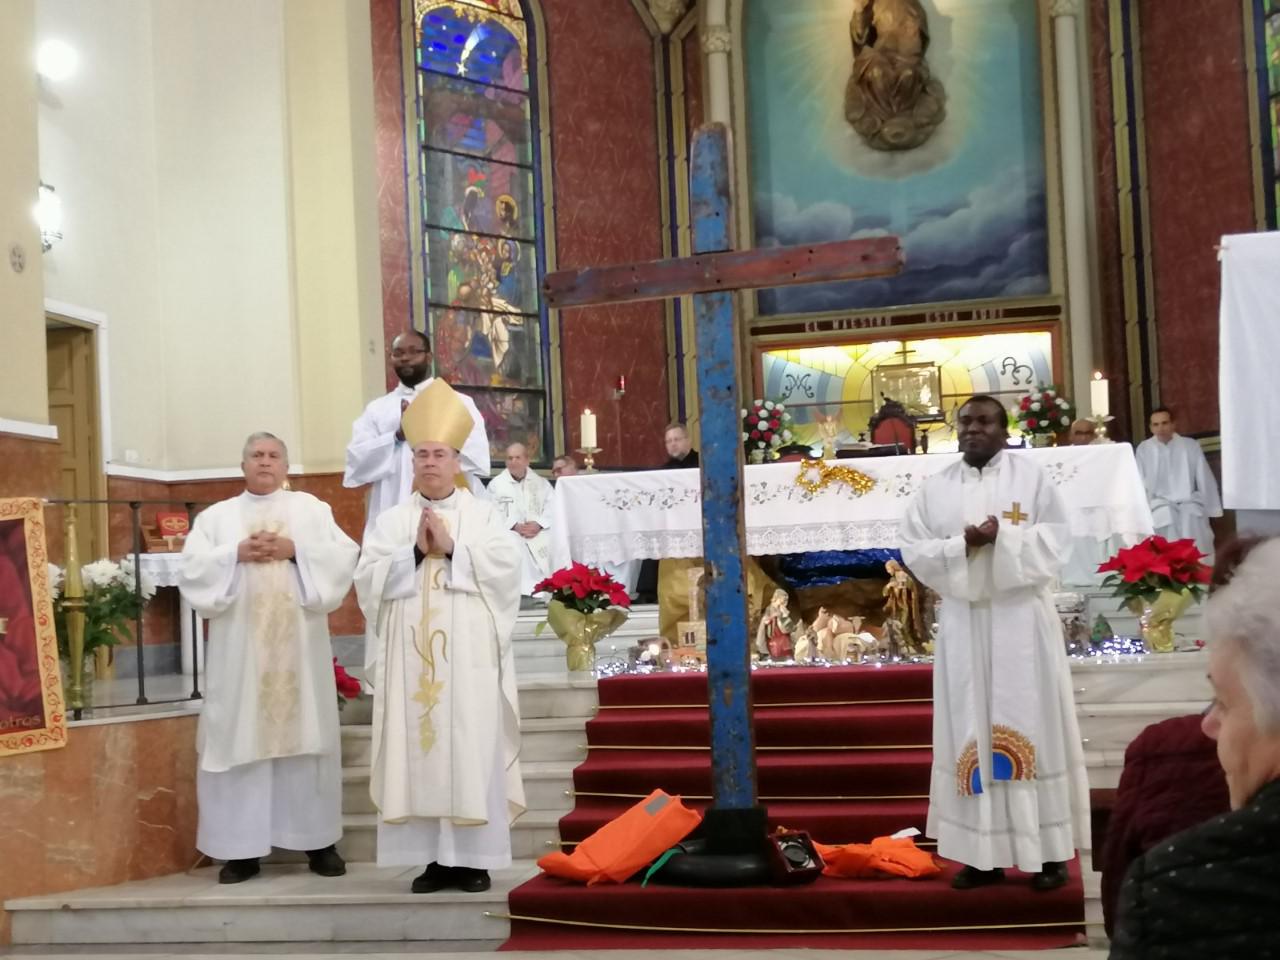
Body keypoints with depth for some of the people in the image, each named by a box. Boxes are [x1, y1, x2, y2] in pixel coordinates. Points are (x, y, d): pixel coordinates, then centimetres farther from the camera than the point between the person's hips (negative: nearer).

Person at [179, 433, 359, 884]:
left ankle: (318, 840, 9)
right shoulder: (216, 516, 11)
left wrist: (295, 550, -12)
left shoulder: (312, 509, 11)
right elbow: (191, 569, 1)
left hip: (298, 645, 0)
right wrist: (237, 554, -12)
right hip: (241, 648, 0)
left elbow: (345, 557, 0)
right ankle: (241, 847, 3)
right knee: (241, 737, -2)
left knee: (305, 733, 2)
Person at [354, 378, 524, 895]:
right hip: (411, 654, 2)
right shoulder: (391, 520, 13)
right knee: (417, 751, -1)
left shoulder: (484, 514, 9)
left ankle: (472, 857, 2)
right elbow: (368, 579, 1)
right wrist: (416, 552, -10)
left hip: (468, 653, -2)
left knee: (472, 750, -4)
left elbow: (505, 568, -6)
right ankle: (434, 857, 4)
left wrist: (451, 548, -11)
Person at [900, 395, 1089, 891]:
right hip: (964, 624, 3)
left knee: (1031, 724, 0)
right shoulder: (935, 487, 9)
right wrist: (963, 544, -15)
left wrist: (1002, 537, -19)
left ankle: (1049, 850, 6)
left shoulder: (1031, 476, 2)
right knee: (972, 730, 3)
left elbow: (1054, 539, -5)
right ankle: (983, 852, 9)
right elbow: (913, 549, 1)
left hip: (1022, 620, -3)